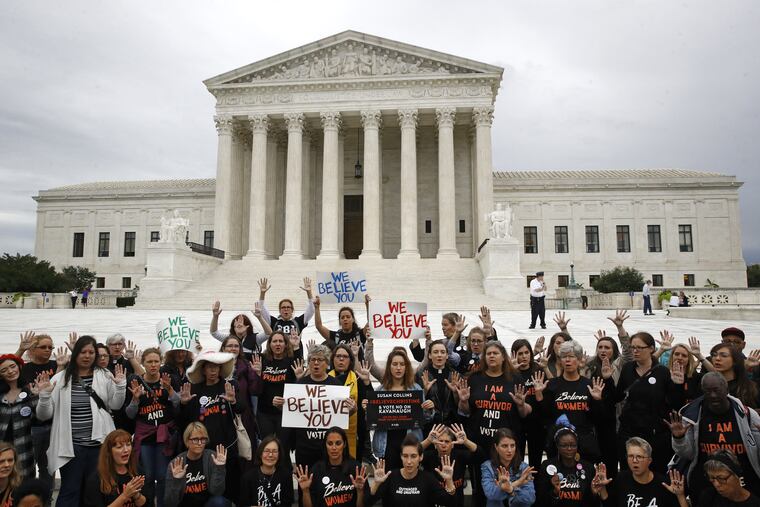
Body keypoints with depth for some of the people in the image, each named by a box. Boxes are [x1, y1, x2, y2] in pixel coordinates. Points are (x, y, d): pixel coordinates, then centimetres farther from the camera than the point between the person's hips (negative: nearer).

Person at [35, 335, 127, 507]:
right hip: (71, 446, -1)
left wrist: (120, 386, -13)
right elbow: (43, 416, -1)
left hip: (99, 444, 2)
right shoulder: (60, 379, -1)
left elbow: (115, 406, 3)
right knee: (69, 492, 5)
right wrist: (44, 395, -18)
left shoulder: (105, 376, 2)